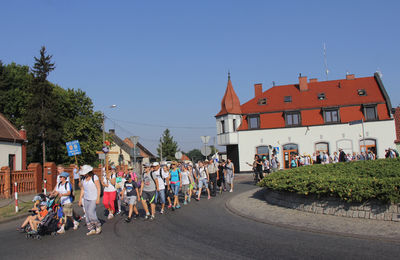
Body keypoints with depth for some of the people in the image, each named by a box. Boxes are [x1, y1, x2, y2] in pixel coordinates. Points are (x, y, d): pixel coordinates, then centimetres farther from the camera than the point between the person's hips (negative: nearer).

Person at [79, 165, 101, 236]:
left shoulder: (94, 177, -10)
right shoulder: (84, 179, 9)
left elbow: (98, 188, -11)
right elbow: (82, 189, 15)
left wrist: (98, 198, -16)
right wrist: (80, 199, 13)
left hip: (93, 199, -7)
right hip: (86, 199, 7)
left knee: (91, 212, -15)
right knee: (87, 214, 4)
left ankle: (98, 226, 5)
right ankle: (91, 229, 12)